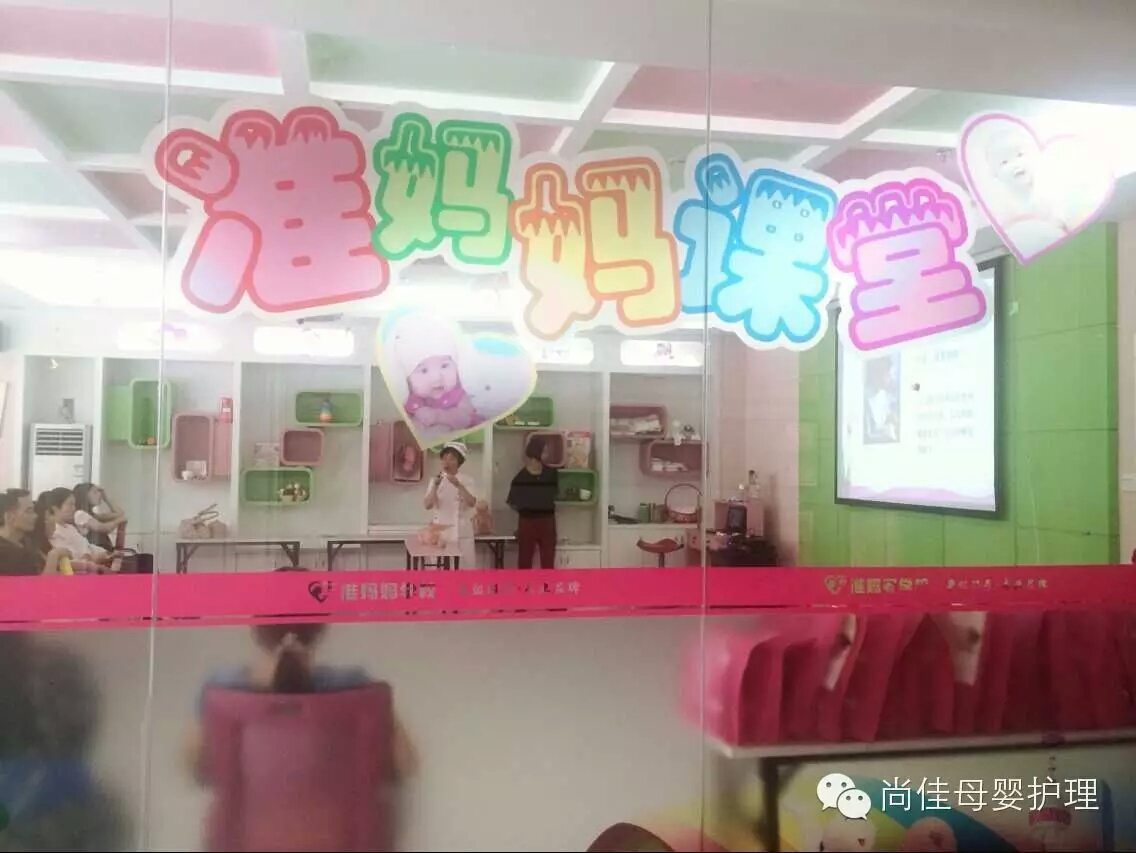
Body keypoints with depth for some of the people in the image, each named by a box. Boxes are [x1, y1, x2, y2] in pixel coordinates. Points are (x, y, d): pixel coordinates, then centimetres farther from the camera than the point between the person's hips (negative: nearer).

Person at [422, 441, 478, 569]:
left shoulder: (466, 481, 1)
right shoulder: (435, 480, 4)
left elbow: (472, 503, -16)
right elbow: (427, 505, -8)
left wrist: (458, 485, -27)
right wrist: (435, 486, -21)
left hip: (462, 532, -1)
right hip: (441, 531, 1)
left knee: (466, 567, 0)